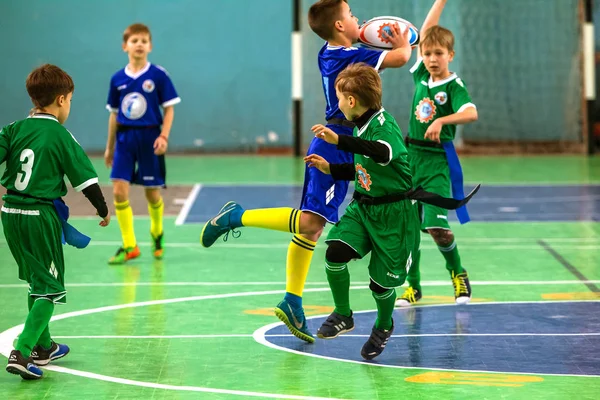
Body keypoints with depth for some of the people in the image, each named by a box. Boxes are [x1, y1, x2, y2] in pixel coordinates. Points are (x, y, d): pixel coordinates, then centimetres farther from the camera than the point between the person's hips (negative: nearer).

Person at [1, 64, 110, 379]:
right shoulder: (61, 136, -8)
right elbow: (86, 178, -5)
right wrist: (103, 211, 10)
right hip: (41, 215, -6)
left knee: (36, 281, 22)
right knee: (49, 288, 1)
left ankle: (43, 347, 32)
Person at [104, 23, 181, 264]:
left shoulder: (158, 75, -5)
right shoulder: (117, 79, 4)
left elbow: (169, 109, -2)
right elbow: (114, 114, 12)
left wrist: (164, 136, -14)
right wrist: (109, 147, 15)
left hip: (149, 137, -2)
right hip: (125, 138, 2)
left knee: (152, 193, 6)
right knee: (119, 191, -9)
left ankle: (157, 233, 35)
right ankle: (129, 246, 0)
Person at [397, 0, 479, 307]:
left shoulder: (455, 86, -9)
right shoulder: (421, 76, 6)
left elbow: (471, 113, -27)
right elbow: (426, 31, 8)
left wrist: (441, 121, -38)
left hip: (438, 161, -5)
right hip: (411, 156, 6)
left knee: (436, 226, -15)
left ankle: (457, 273, 10)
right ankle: (413, 286, 17)